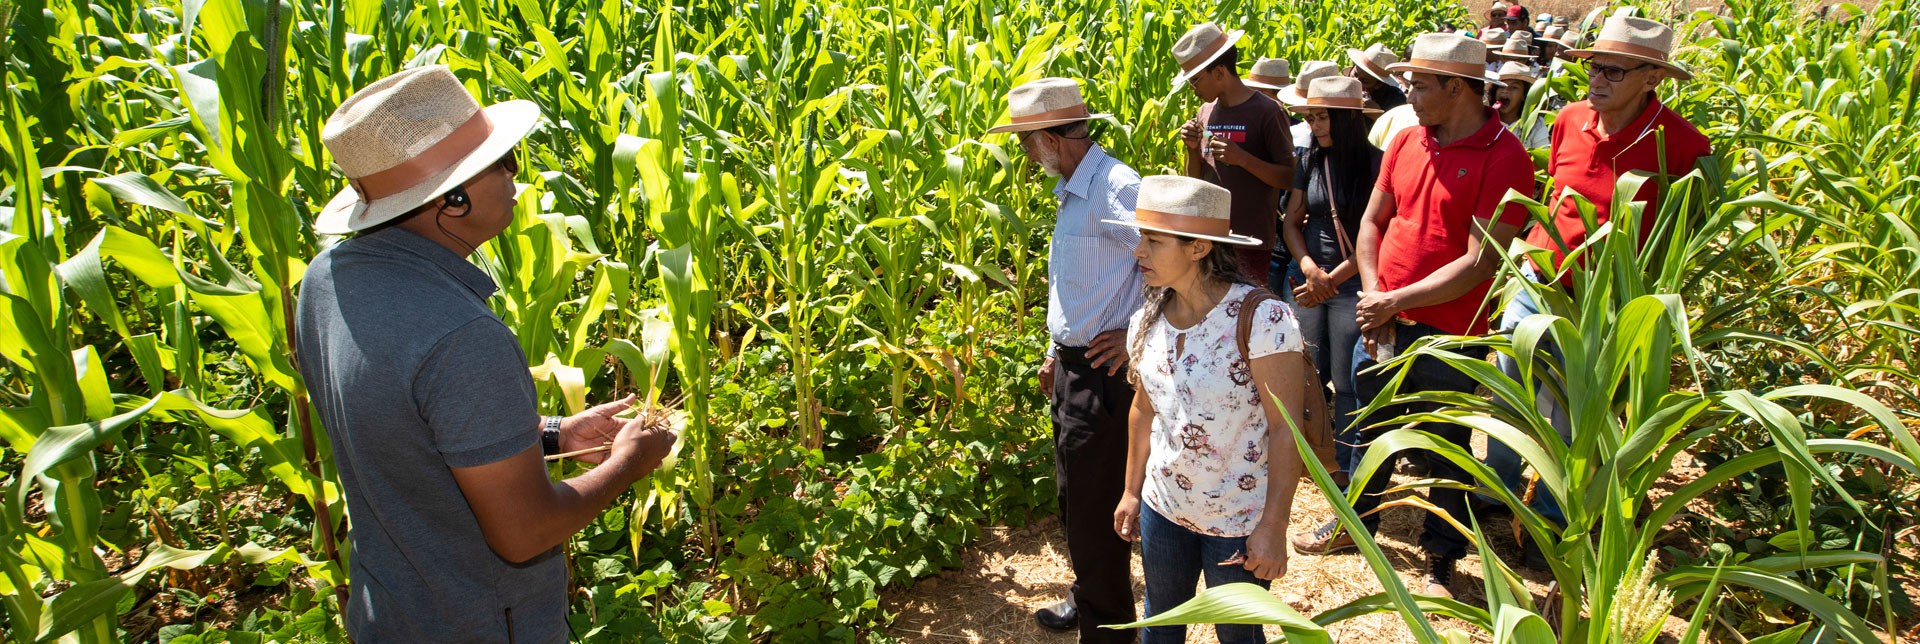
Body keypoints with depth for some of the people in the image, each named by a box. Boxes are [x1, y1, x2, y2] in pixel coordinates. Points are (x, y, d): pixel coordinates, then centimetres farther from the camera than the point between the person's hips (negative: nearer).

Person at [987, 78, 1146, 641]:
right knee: (1074, 495, 22)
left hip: (1106, 372, -9)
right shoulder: (1072, 191, 9)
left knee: (1095, 508, 3)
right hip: (1072, 367, 10)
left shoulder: (1115, 188, -22)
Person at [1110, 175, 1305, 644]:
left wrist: (1273, 526, -19)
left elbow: (1286, 430, -20)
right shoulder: (1147, 323, -3)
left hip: (1239, 524, -5)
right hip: (1162, 510, 5)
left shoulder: (1261, 319, -23)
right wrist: (1132, 492, 14)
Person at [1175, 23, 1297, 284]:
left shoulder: (1266, 112, -8)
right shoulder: (1205, 112, 10)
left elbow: (1289, 179, -9)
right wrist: (1192, 148, -2)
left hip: (1250, 243, -5)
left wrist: (1242, 158, -20)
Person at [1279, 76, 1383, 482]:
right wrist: (1309, 268, -8)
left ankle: (1346, 465, 16)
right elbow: (1291, 222, 9)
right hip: (1311, 282, 4)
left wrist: (1334, 279, -14)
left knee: (1347, 382, 1)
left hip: (1353, 284, -4)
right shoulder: (1311, 163, 6)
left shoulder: (1375, 163, -9)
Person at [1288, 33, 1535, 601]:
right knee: (1369, 428, 22)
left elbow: (1481, 262, -20)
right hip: (1381, 325, 6)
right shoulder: (1406, 141, 3)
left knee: (1444, 451, 11)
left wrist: (1398, 300, -18)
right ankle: (1356, 520, 43)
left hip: (1447, 337, -6)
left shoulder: (1505, 158, -16)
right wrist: (1373, 296, -4)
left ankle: (1441, 558, 30)